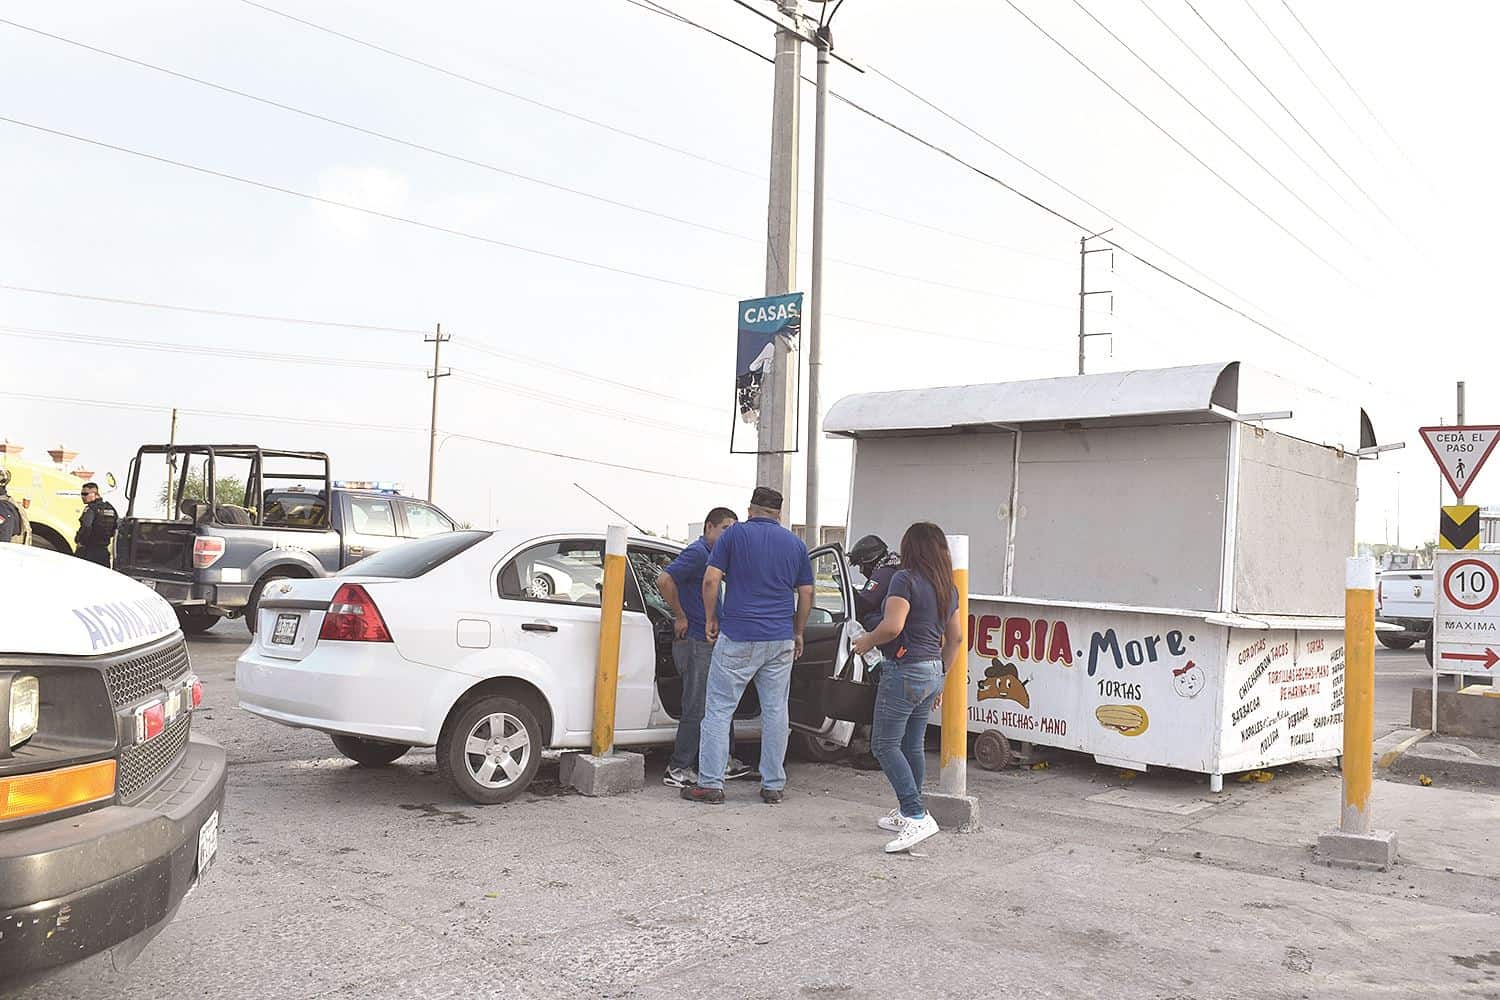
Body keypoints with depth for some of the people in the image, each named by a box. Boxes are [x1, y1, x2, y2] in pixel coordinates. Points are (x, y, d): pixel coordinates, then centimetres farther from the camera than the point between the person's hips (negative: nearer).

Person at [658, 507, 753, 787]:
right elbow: (665, 580, -25)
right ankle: (678, 770, 0)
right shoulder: (697, 553, -14)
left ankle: (726, 763, 26)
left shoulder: (711, 555, 17)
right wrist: (680, 617, -18)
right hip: (695, 642, -10)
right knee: (697, 707, -6)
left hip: (709, 642, 10)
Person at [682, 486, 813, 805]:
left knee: (719, 710, 3)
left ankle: (711, 784, 2)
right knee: (776, 712, 10)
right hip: (781, 640, 4)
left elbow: (711, 580, -8)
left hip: (738, 637, -3)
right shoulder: (795, 544, 9)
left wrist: (711, 619, 5)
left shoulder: (735, 534, -1)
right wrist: (797, 633, 20)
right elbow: (806, 594, 10)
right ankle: (773, 786, 15)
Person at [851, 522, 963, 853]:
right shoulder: (949, 588, 13)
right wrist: (941, 674, 26)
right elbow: (956, 637, 19)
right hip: (932, 673, 9)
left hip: (905, 669, -9)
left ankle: (917, 817, -13)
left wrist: (867, 640, -6)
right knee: (912, 746, 16)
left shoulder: (906, 579, -13)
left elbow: (892, 626, -24)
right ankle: (907, 814, 25)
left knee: (885, 745, -5)